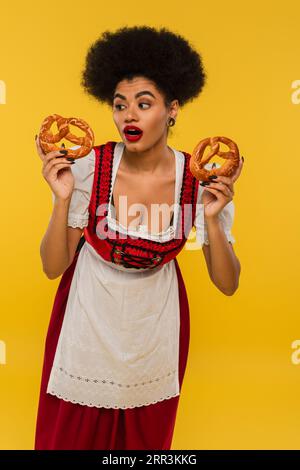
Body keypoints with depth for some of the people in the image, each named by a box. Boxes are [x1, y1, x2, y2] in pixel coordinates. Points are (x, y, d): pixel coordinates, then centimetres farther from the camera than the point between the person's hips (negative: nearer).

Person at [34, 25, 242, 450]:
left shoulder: (202, 181, -19)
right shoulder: (89, 168, -21)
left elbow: (228, 284, -13)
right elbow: (53, 267, -14)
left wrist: (212, 219, -29)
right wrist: (63, 199, -28)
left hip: (155, 319, 1)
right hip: (89, 315, 0)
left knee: (147, 434, 23)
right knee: (72, 434, 20)